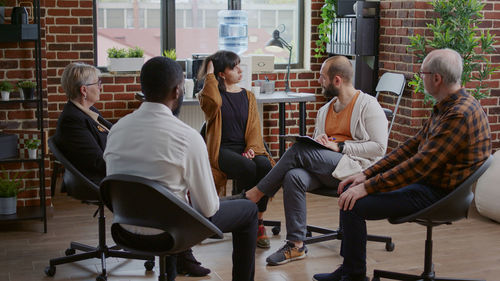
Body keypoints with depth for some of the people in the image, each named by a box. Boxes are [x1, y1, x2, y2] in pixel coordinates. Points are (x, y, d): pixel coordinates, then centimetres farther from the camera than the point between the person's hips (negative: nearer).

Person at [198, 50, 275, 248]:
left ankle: (258, 222, -22)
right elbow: (212, 102, -21)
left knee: (264, 165, -30)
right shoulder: (214, 93, 7)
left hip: (245, 148, 3)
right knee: (247, 168, -34)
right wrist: (210, 76, -5)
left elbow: (255, 128, 8)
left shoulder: (248, 96, 18)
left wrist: (251, 149, -11)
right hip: (222, 150, -3)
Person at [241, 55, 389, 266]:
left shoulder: (368, 105, 0)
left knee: (299, 150, -26)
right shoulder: (324, 111, 22)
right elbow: (316, 145, 25)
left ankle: (257, 193, -12)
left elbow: (379, 147, -8)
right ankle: (296, 245, -23)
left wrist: (339, 147, -12)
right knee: (293, 177, -27)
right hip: (325, 172, 6)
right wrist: (318, 140, 0)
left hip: (355, 168, -6)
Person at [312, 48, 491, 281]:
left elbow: (420, 164, -27)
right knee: (350, 190, 11)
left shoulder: (460, 115, -24)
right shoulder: (445, 107, 9)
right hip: (425, 181, 11)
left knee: (353, 205, -17)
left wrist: (367, 187, -22)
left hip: (436, 194, -11)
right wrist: (367, 174, 5)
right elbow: (414, 145, 12)